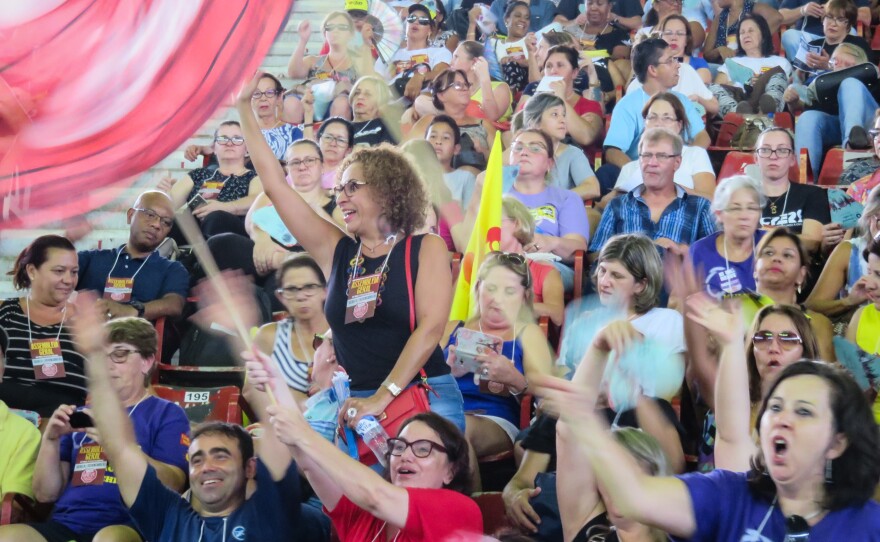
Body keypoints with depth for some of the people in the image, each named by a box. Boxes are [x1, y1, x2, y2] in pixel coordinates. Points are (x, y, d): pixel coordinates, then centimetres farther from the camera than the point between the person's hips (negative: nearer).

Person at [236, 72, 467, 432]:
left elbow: (431, 325, -10)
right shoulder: (335, 250, 11)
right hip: (354, 401, 3)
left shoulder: (426, 249, 2)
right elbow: (274, 184, 12)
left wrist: (383, 397, -18)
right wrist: (243, 106, 12)